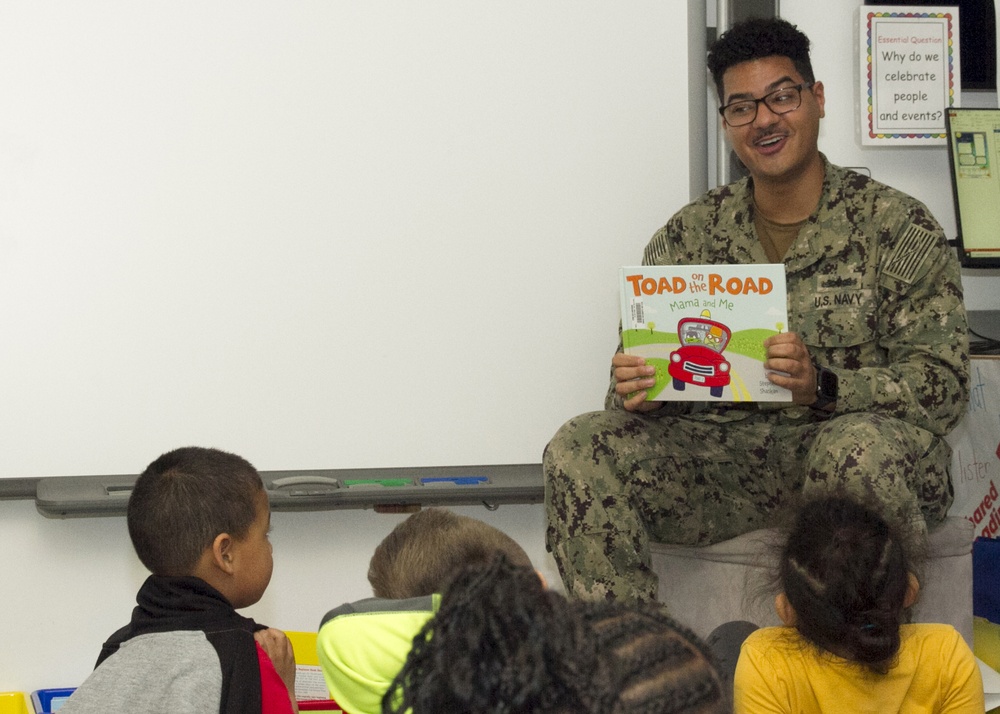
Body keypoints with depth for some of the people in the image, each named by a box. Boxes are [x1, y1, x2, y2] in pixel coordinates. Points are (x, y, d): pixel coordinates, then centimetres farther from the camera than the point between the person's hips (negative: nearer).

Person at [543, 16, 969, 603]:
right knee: (580, 449, -18)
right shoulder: (690, 234, 11)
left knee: (861, 446, -39)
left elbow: (942, 385, -8)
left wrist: (824, 388, -26)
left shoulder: (897, 226, 0)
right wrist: (635, 392, -14)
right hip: (724, 458, 4)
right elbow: (644, 369, 12)